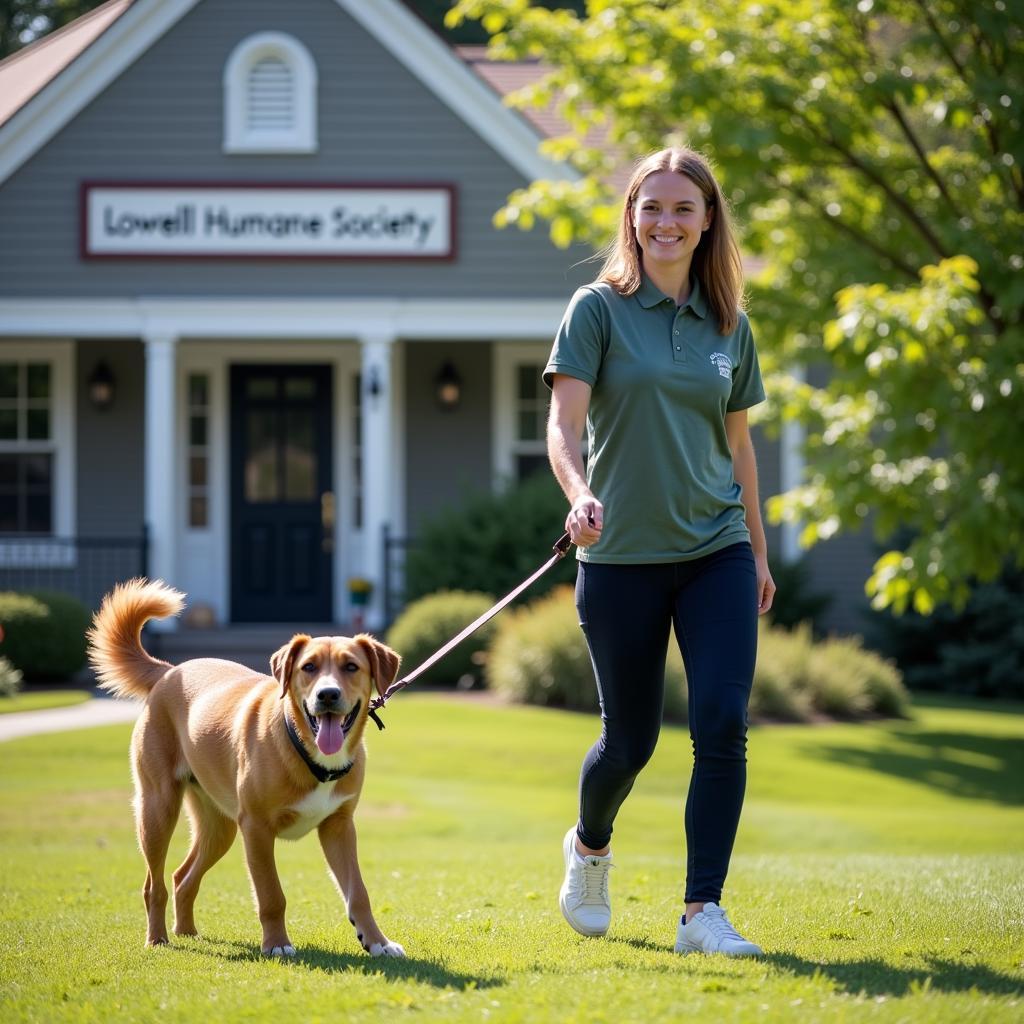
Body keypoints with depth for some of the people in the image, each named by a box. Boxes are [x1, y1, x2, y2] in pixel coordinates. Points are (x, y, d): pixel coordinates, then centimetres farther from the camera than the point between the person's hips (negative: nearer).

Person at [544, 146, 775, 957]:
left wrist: (759, 553, 19)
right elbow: (565, 422, -13)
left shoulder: (728, 326, 8)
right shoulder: (600, 310, -3)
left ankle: (703, 913, -7)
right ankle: (589, 848, 40)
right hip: (623, 557, -3)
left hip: (716, 554, 3)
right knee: (630, 738, 7)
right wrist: (579, 495, -32)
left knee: (723, 726, -12)